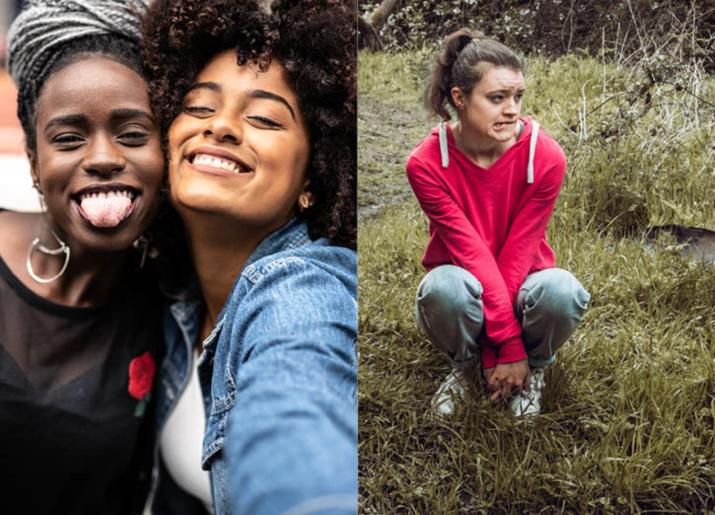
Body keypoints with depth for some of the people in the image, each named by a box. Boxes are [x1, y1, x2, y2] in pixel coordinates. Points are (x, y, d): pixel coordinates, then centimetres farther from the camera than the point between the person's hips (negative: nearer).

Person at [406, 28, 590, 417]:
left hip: (521, 285, 1)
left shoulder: (545, 157, -20)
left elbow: (519, 251, -20)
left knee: (562, 291, -35)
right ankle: (463, 364, -2)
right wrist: (508, 341, -27)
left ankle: (533, 368, 0)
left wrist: (496, 348, -23)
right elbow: (472, 253, -25)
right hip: (470, 290, 0)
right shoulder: (427, 163, -21)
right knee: (444, 287, -37)